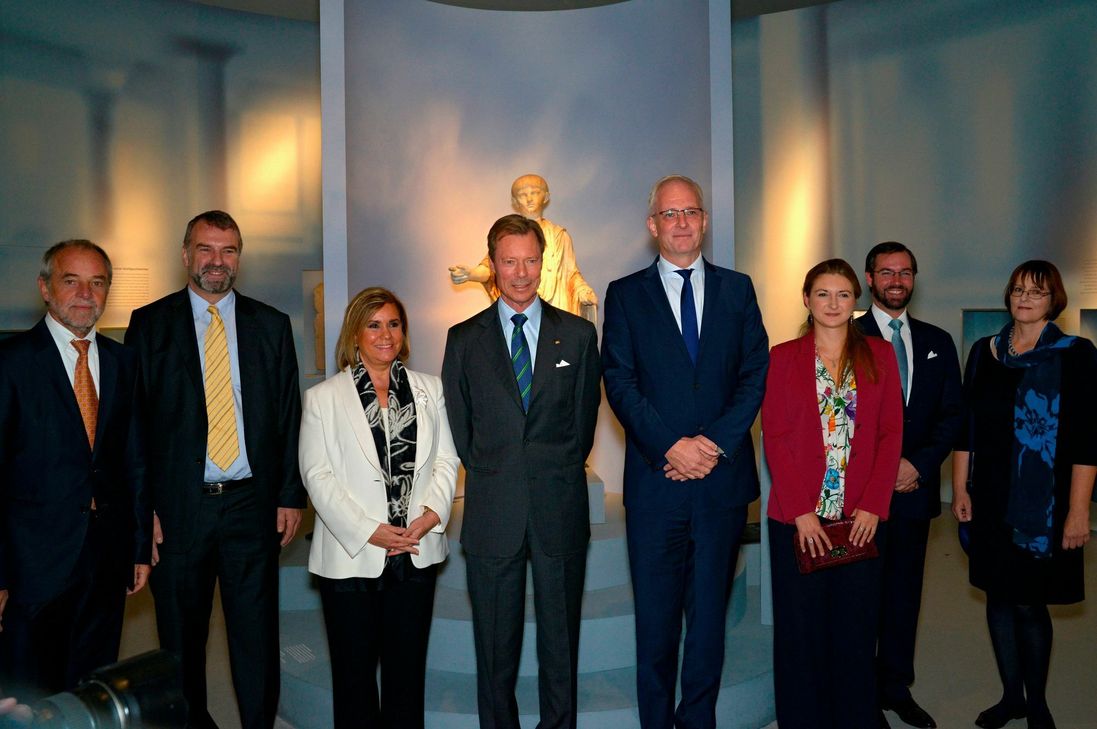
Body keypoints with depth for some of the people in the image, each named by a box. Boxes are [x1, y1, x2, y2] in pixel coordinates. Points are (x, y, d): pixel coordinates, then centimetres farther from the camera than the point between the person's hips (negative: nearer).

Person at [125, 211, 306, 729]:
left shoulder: (271, 326, 7)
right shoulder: (149, 324, 3)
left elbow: (288, 417, 7)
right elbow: (132, 421, 1)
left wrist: (290, 494, 2)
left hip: (252, 503, 1)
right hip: (178, 506, 0)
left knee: (257, 633, 6)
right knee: (181, 638, 12)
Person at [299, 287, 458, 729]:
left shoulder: (429, 390, 8)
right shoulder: (323, 397, 1)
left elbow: (446, 460, 7)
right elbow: (317, 474, -5)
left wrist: (431, 514, -10)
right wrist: (368, 531, -13)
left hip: (416, 554, 2)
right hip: (351, 555, -2)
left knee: (407, 667, 11)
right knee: (355, 668, 9)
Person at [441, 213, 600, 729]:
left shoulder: (578, 334, 6)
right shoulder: (464, 339, 5)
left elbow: (585, 417, 9)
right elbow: (460, 426, 8)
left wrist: (558, 472, 5)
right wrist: (491, 476, 6)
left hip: (560, 511, 0)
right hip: (492, 513, 0)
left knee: (561, 639, 10)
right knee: (495, 643, 9)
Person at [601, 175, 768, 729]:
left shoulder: (737, 289, 10)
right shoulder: (625, 295, 5)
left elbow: (755, 374, 2)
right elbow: (619, 382, -4)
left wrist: (715, 444, -10)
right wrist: (672, 447, -15)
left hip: (723, 477, 2)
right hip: (655, 481, -1)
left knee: (709, 611, 11)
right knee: (655, 616, 7)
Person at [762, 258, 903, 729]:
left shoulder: (879, 354, 8)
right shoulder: (784, 357, 4)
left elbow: (891, 434, 4)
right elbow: (774, 437, -2)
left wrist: (873, 506, -6)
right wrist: (800, 512, -10)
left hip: (861, 517, 1)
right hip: (798, 518, -1)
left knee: (856, 629, 8)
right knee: (800, 631, 7)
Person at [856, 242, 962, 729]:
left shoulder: (937, 342, 12)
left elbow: (952, 413, 8)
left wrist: (918, 465, -6)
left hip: (915, 488, 4)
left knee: (905, 592, 12)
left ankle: (896, 688, 26)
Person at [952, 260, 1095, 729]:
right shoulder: (984, 352, 6)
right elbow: (966, 426, 9)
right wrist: (960, 489, 5)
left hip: (1043, 502, -4)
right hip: (992, 499, 4)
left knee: (1028, 602, 2)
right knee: (999, 597, 11)